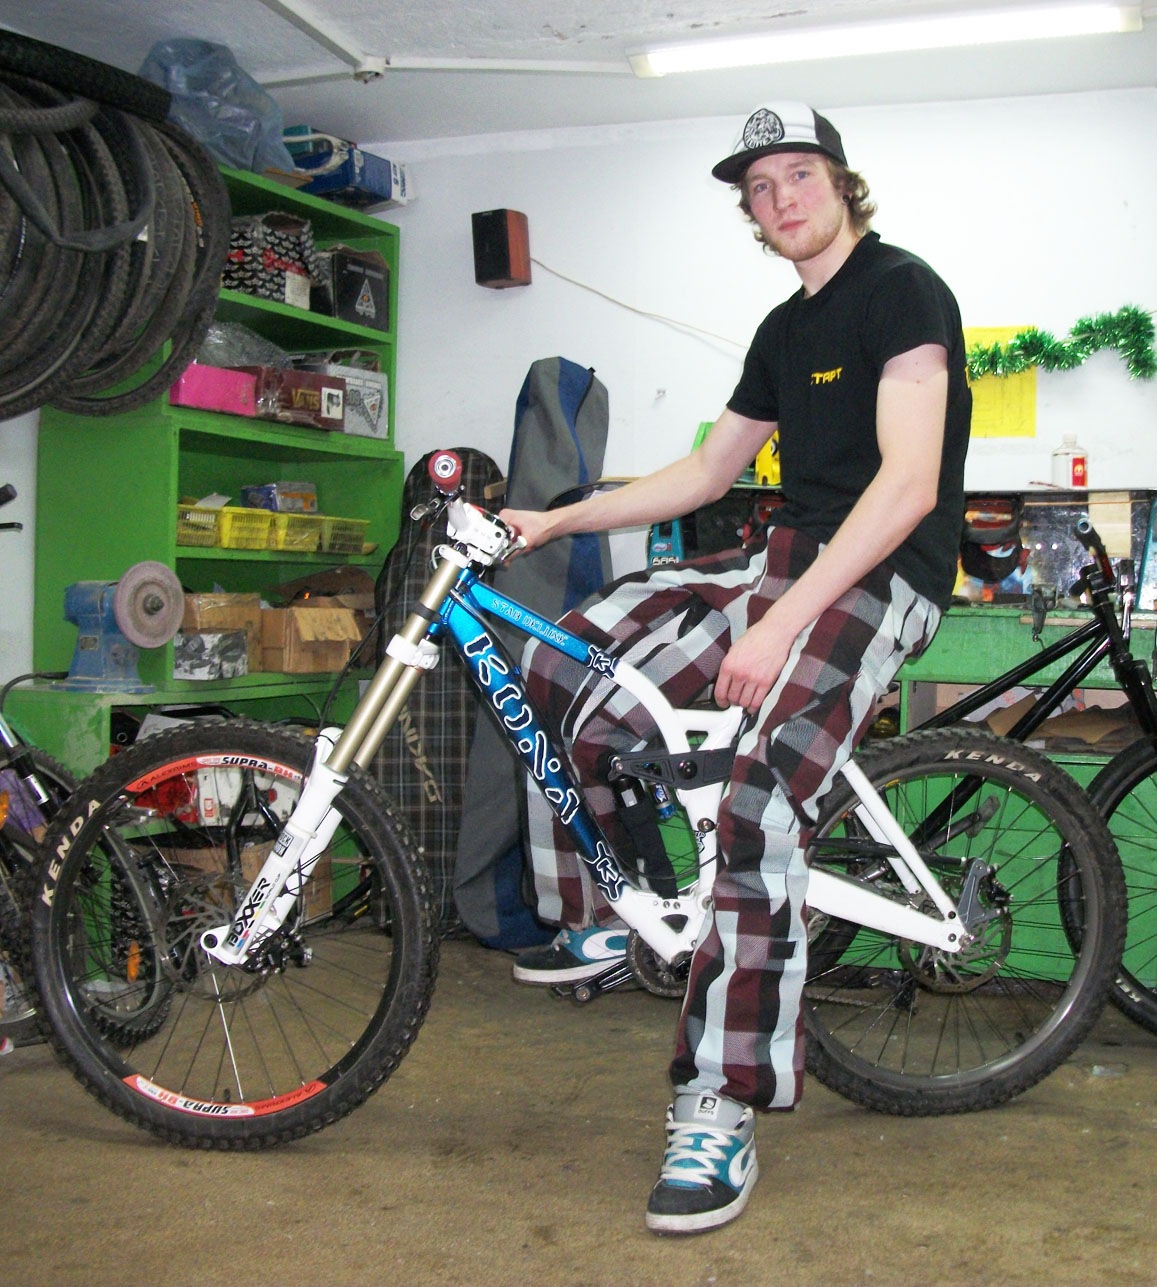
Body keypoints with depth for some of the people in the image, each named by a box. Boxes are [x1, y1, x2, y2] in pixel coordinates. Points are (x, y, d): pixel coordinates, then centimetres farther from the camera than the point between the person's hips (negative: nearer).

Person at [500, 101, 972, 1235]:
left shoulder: (902, 290, -8)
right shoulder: (784, 330, 18)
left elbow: (910, 482, -20)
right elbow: (705, 473, 25)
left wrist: (783, 621, -28)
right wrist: (553, 521, 20)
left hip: (878, 581, -9)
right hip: (784, 560, 9)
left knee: (758, 800, -30)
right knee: (556, 668, 3)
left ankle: (719, 1119, -22)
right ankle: (595, 924, 17)